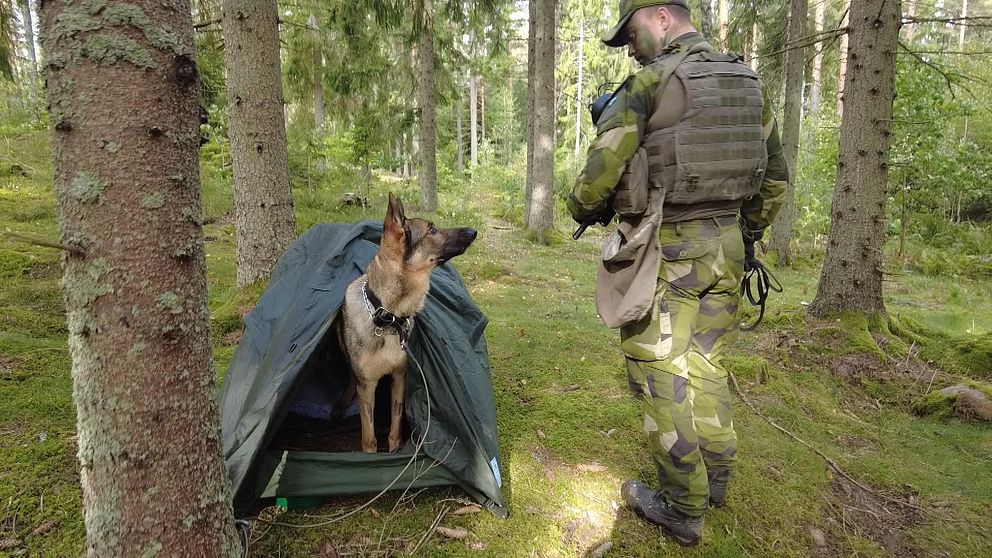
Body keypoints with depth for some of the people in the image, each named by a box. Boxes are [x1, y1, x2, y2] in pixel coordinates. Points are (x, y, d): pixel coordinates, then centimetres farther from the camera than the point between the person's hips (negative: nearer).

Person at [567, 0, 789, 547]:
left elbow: (602, 170, -12)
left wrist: (581, 210, 9)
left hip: (668, 249, -7)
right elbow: (775, 177, 16)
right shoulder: (749, 84, 11)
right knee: (707, 366, 19)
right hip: (726, 247, 7)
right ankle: (714, 479, 32)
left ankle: (682, 508, 12)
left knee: (661, 376, 3)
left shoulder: (648, 83, -10)